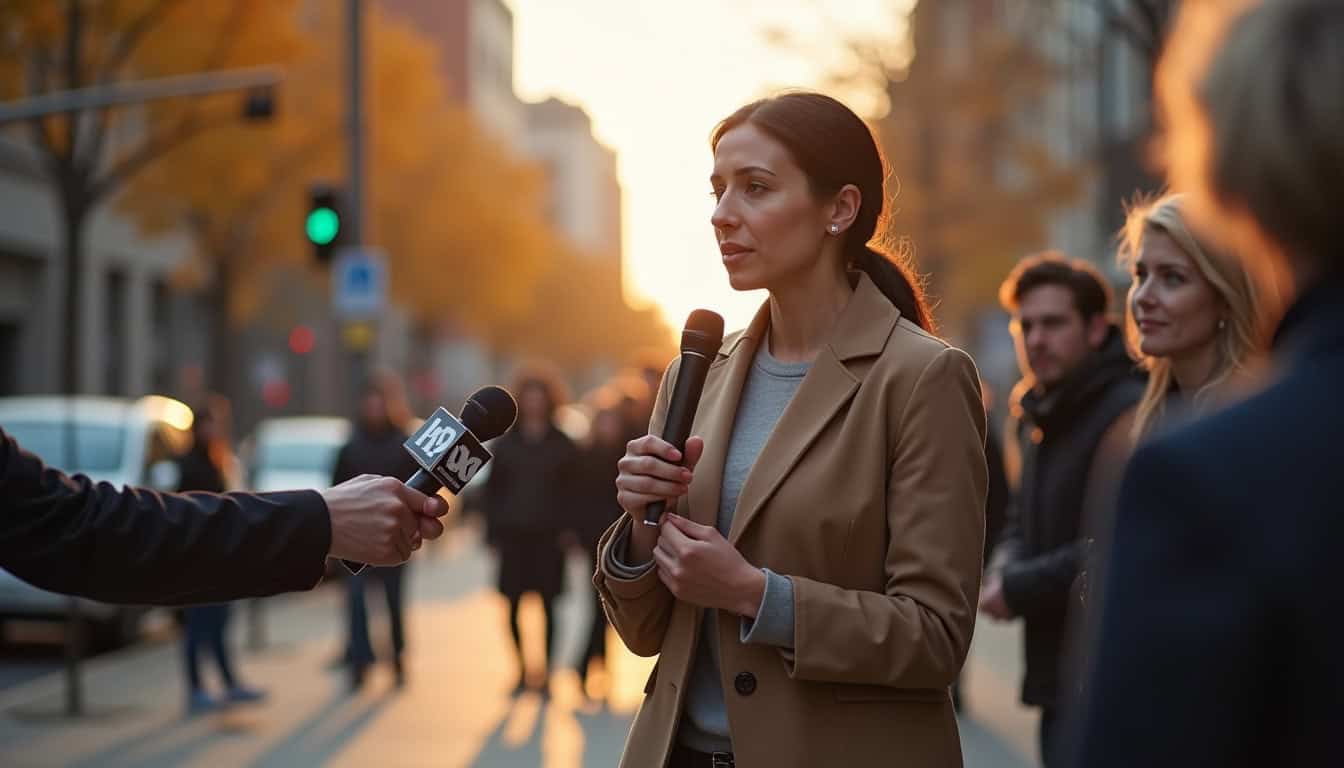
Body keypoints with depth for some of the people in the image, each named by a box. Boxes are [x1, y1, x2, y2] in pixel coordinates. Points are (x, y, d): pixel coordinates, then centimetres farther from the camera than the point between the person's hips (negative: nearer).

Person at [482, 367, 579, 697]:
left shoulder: (563, 446, 6)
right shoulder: (505, 444, 9)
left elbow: (572, 491, 3)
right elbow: (492, 490, 9)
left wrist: (566, 528, -8)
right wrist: (493, 533, 2)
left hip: (548, 537, -1)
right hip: (513, 536, 1)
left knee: (547, 605, -1)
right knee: (513, 605, -1)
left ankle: (545, 672, 5)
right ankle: (522, 669, 11)